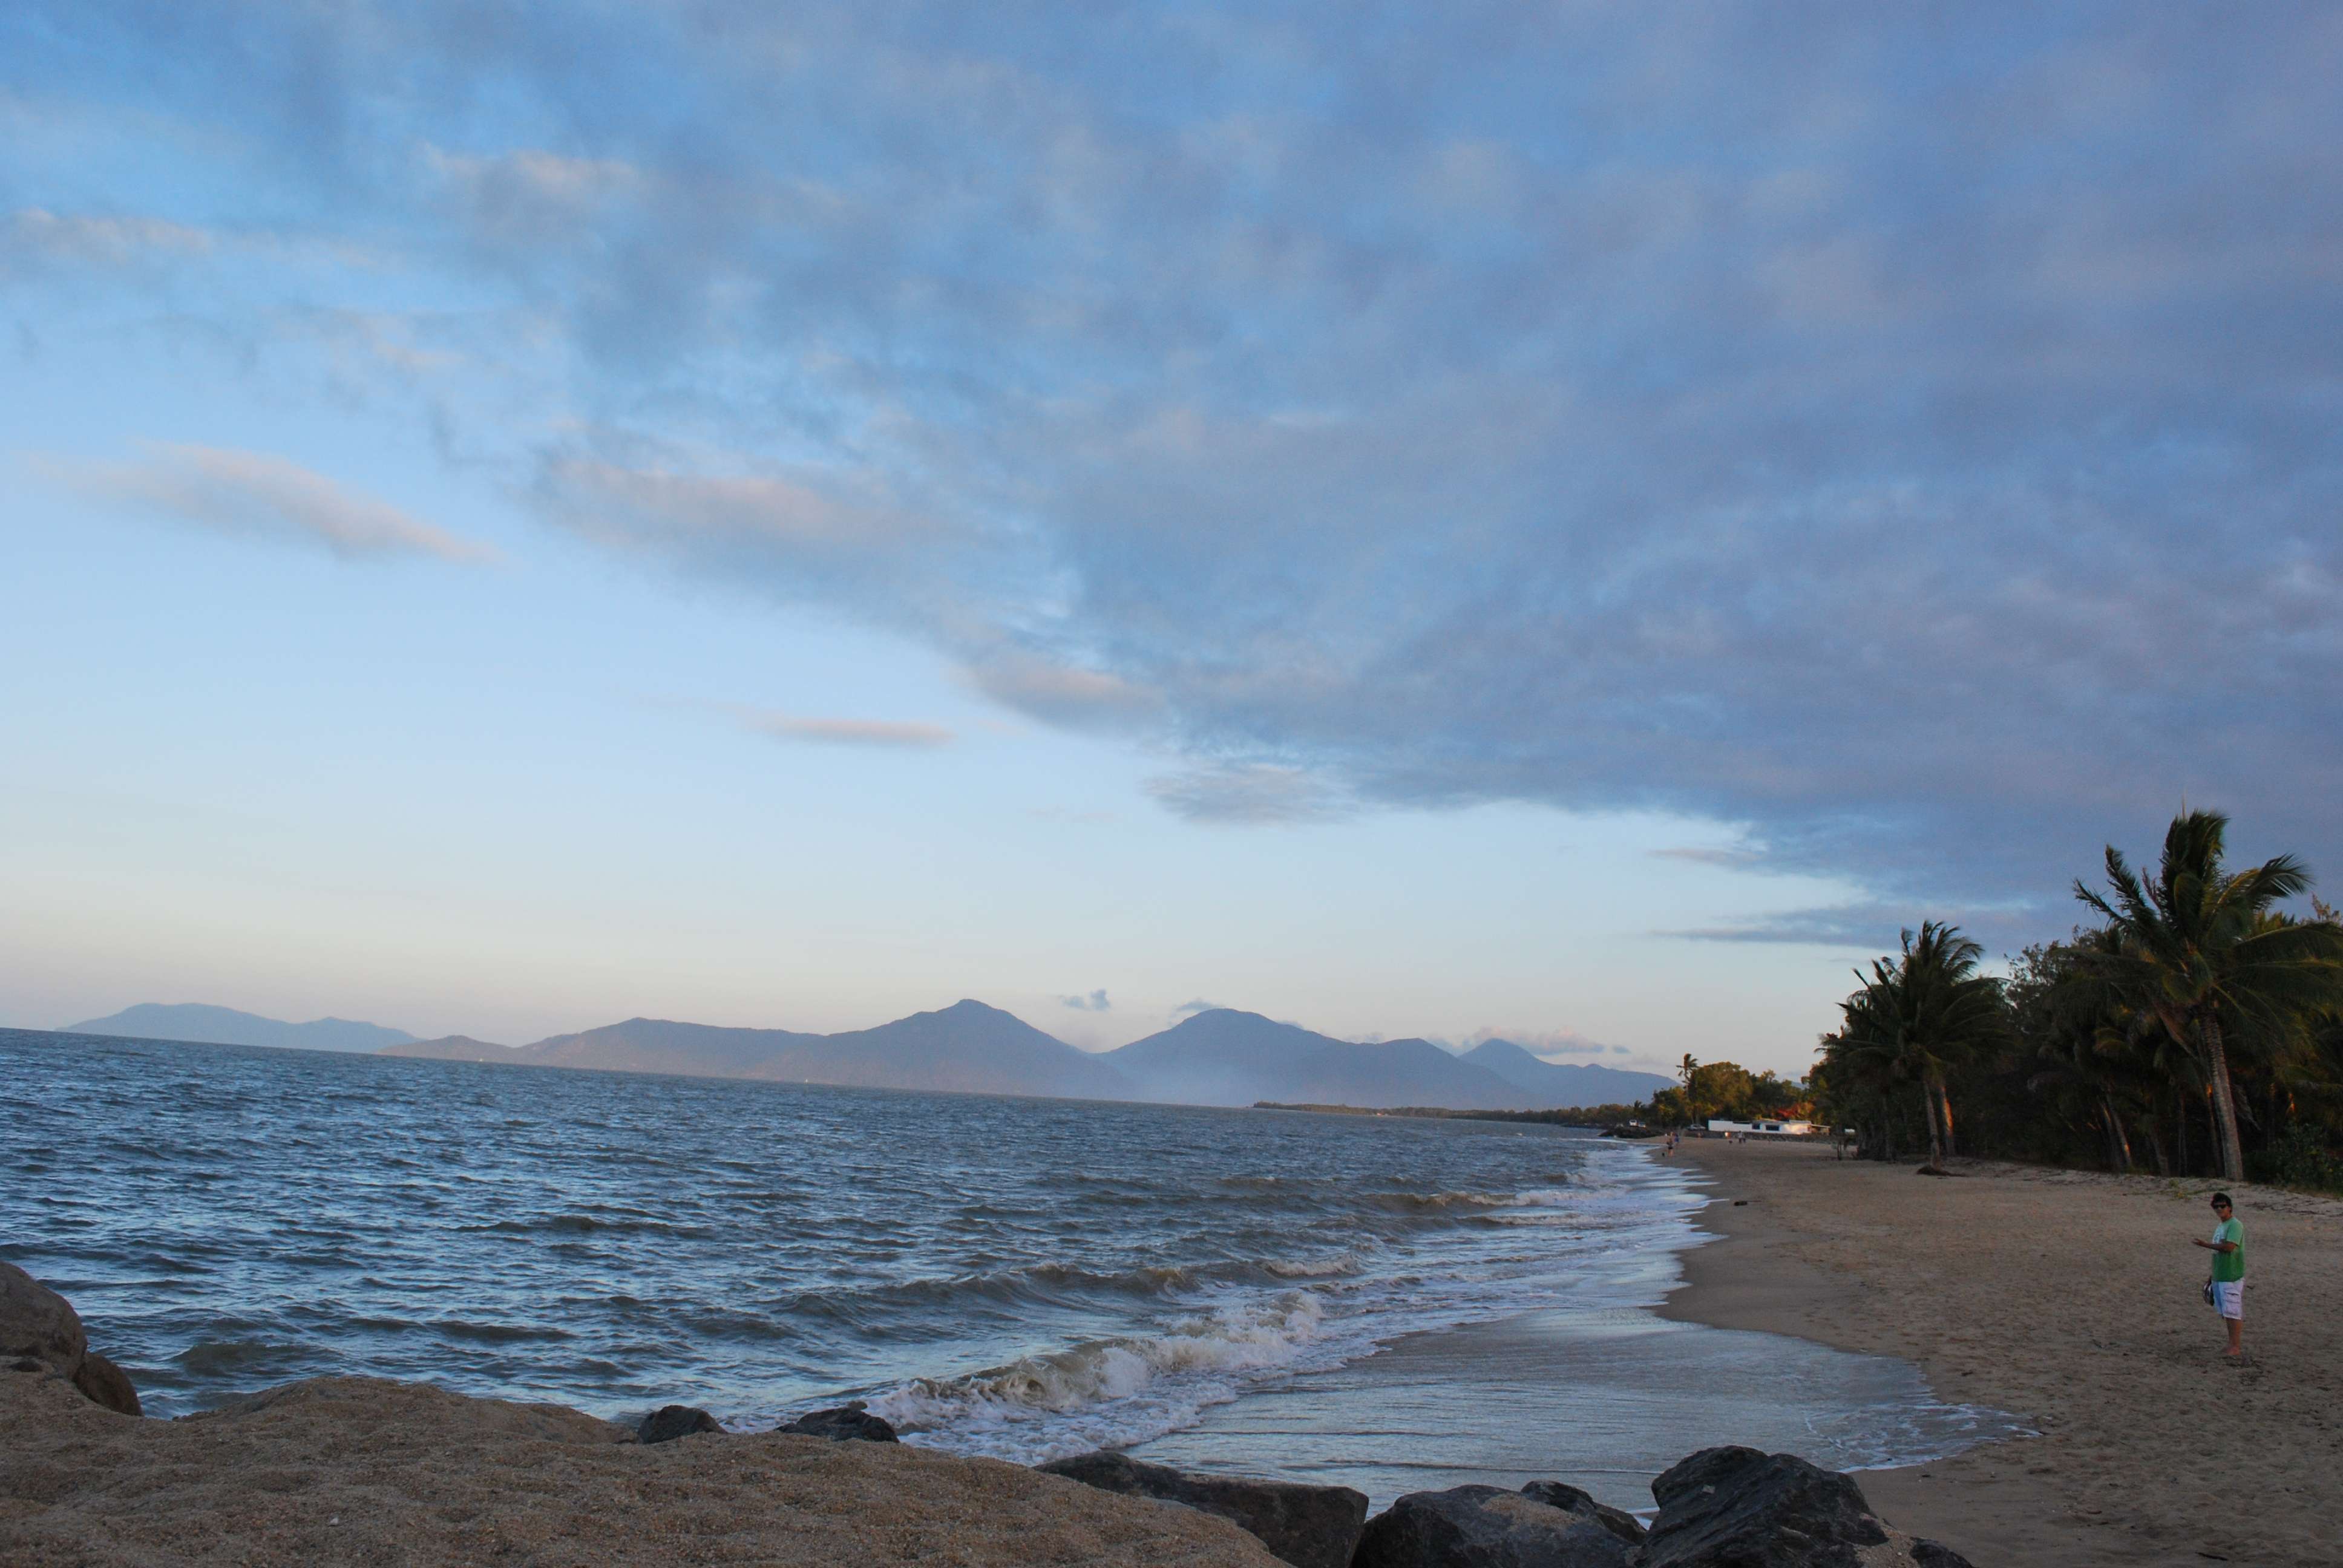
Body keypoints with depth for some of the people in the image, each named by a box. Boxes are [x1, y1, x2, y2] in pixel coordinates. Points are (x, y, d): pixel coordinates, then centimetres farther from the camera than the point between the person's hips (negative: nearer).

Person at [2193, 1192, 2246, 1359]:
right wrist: (2213, 1275, 23)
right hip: (2219, 1276, 9)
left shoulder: (2235, 1225, -11)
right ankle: (2232, 1345, 18)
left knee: (2232, 1312, -8)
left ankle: (2236, 1347, -6)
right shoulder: (2220, 1226, 17)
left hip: (2232, 1276, -9)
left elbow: (2229, 1247, -23)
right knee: (2226, 1312, 12)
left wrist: (2206, 1245, -13)